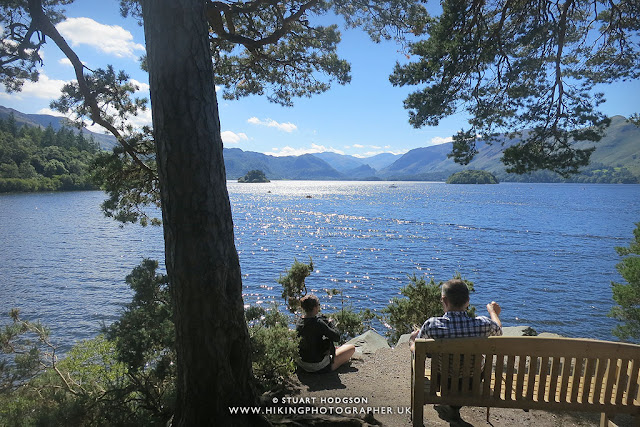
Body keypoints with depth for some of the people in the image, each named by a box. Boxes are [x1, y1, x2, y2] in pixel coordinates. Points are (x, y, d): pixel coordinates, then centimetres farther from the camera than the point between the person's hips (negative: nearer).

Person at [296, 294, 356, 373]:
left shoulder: (299, 321, -3)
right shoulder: (318, 323, -27)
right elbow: (337, 337, -18)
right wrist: (329, 323, -3)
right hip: (319, 367, -8)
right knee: (352, 347, 7)